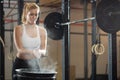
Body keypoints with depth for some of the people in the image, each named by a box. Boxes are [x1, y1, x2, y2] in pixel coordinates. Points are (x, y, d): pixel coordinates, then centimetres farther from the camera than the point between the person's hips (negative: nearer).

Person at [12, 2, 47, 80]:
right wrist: (32, 51, -33)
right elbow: (20, 49, -14)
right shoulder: (19, 29, -4)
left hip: (35, 65, 2)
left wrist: (40, 52, -24)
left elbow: (44, 51, 1)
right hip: (20, 65, -2)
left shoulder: (42, 31, 4)